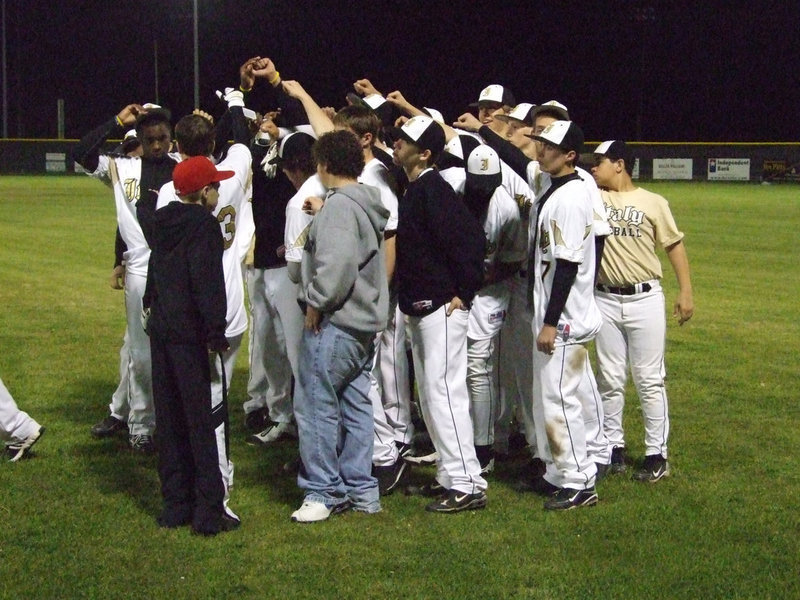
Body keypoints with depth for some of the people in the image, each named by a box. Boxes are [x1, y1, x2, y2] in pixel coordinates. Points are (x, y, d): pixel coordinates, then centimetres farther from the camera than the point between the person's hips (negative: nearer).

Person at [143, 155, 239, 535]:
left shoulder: (163, 223, 12)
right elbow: (208, 283, -20)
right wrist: (216, 333, -20)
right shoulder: (204, 225, -13)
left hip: (161, 329, 8)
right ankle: (209, 511, -4)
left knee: (170, 419, 13)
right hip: (191, 333, -8)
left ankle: (175, 505, 19)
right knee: (207, 419, -4)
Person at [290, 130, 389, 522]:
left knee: (317, 406, -3)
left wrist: (316, 301, -16)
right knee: (356, 405, 13)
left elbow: (337, 262, -28)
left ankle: (322, 491, 3)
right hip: (364, 321, 10)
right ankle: (360, 489, 20)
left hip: (334, 324, -10)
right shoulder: (367, 204, 14)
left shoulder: (339, 205, -17)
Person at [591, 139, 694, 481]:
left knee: (649, 380, 1)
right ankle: (613, 447, 19)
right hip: (606, 300, 3)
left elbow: (674, 245, 3)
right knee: (609, 379, 9)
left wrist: (685, 292, -1)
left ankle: (657, 454, 7)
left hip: (645, 300, -3)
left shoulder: (652, 203, -1)